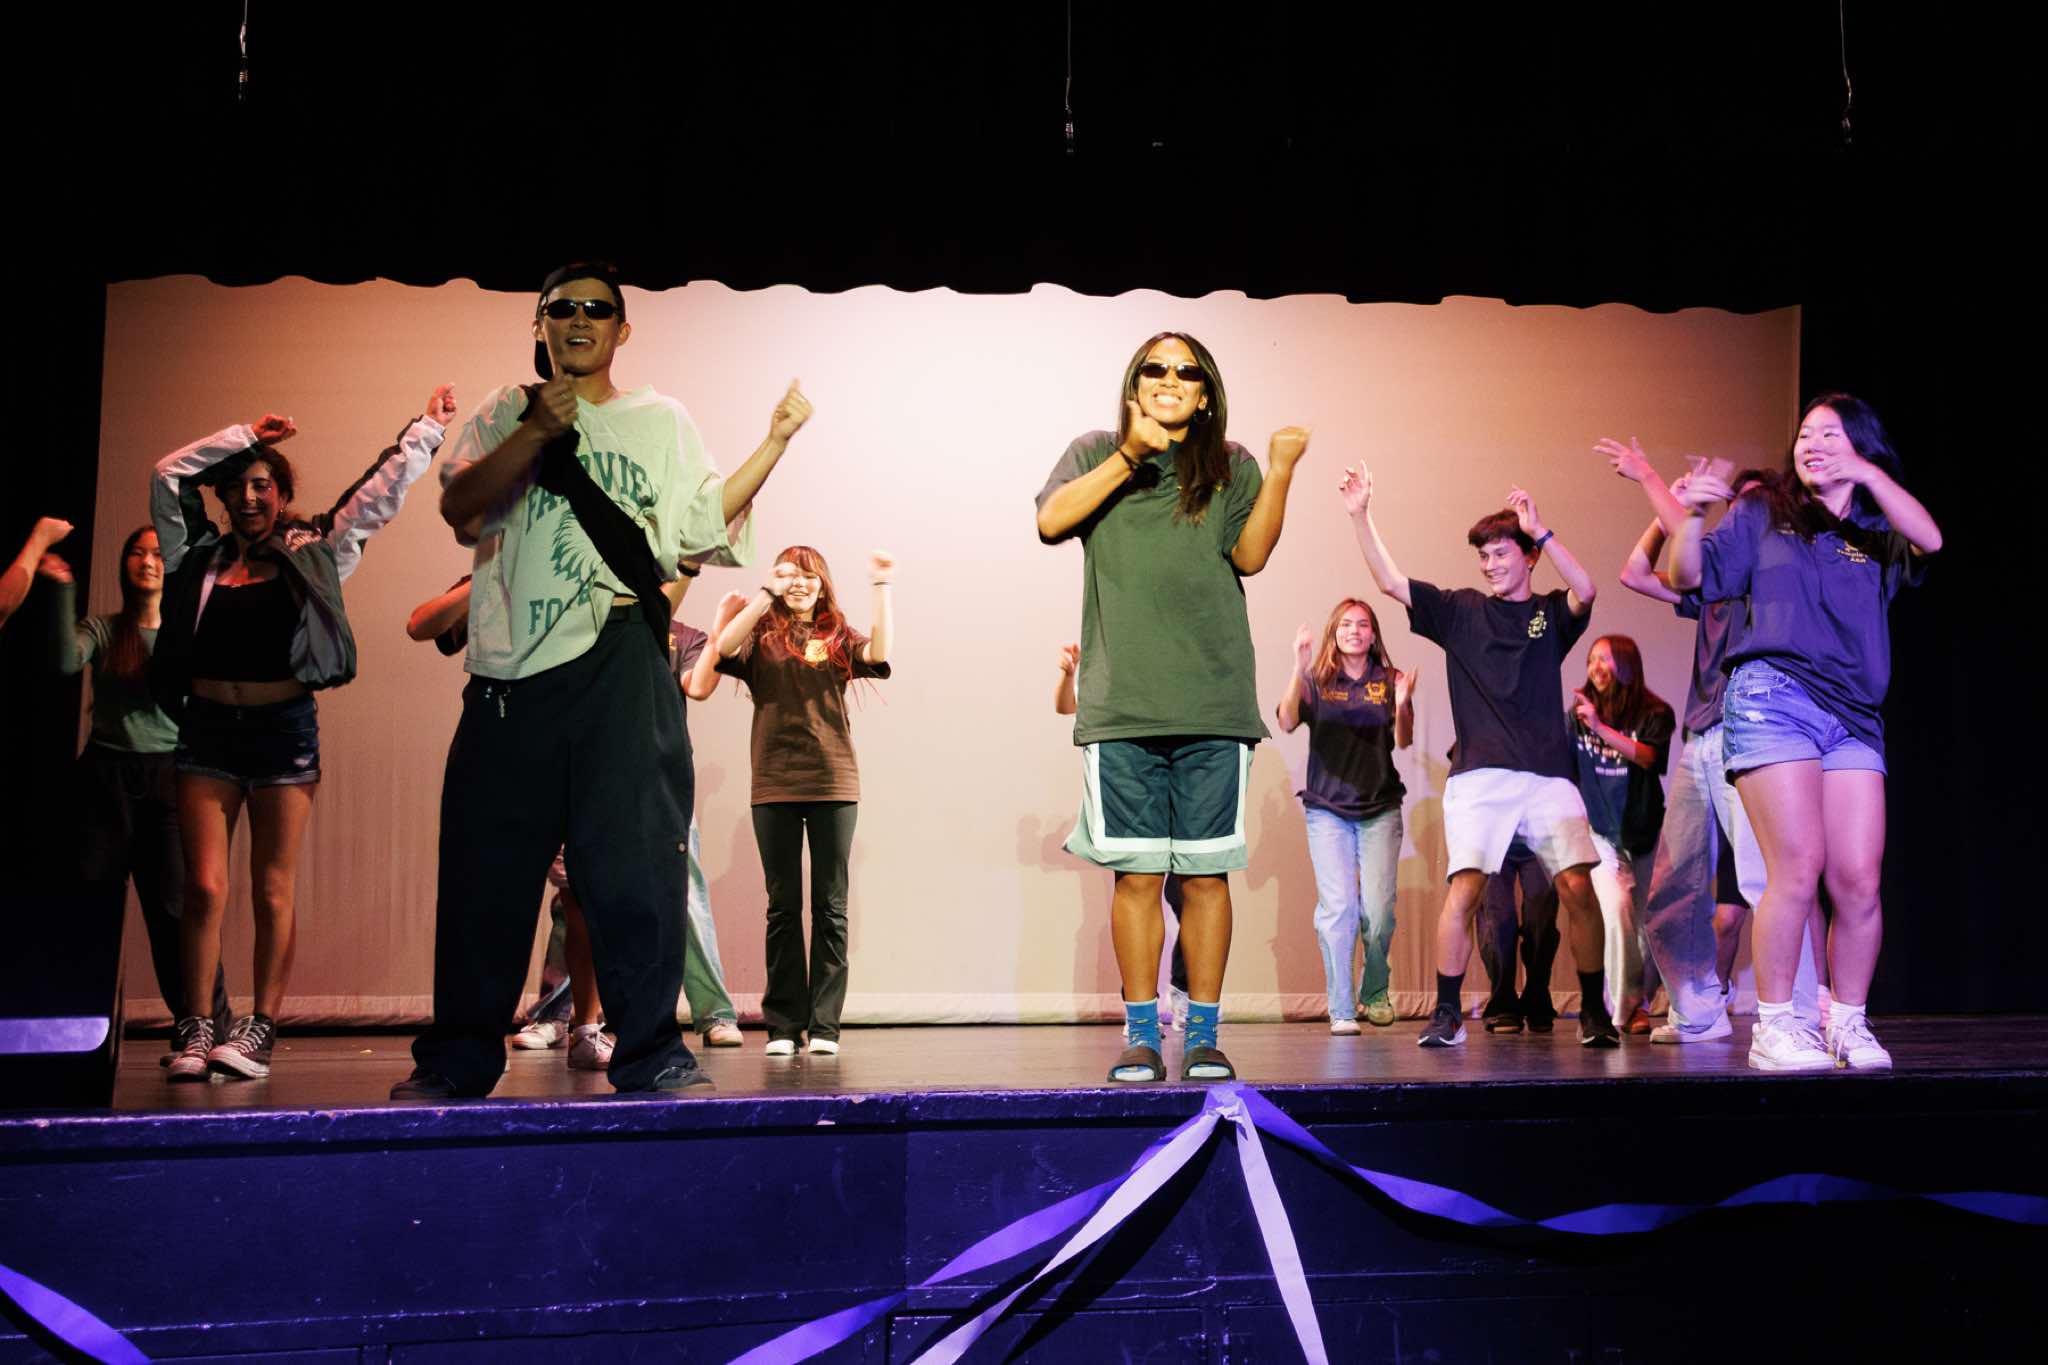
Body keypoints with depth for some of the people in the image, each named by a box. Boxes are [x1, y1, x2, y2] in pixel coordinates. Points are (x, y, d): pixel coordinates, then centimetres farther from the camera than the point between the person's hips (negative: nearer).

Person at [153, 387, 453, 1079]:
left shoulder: (313, 555, 8)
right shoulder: (198, 558, 14)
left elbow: (380, 493, 10)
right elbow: (168, 476, 11)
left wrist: (427, 429, 14)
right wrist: (245, 436, 13)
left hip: (285, 728, -1)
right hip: (207, 728, 2)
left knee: (274, 893, -1)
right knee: (204, 887, -5)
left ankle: (259, 1031, 2)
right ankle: (194, 1032, 0)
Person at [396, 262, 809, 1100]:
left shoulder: (661, 421, 17)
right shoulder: (509, 413, 17)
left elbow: (703, 522, 7)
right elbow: (458, 506, 3)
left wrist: (775, 440, 1)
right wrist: (534, 434, -9)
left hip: (621, 660, -1)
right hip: (513, 661, 1)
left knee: (637, 858, -6)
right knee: (487, 861, 3)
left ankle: (649, 1049, 2)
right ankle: (458, 1057, 14)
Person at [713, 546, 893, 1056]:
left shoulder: (838, 637, 8)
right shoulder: (761, 635, 7)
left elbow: (879, 653, -11)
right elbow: (724, 647, -13)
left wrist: (881, 587, -11)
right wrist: (767, 593, -14)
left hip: (833, 784, 0)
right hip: (774, 785, 0)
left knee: (830, 907, 2)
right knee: (783, 907, 4)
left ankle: (824, 1024, 6)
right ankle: (783, 1024, 9)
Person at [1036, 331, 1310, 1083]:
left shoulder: (1231, 467, 14)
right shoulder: (1096, 453, 14)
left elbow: (1251, 554, 0)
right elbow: (1051, 521, -3)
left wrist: (1281, 468, -9)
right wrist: (1128, 456, -8)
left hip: (1213, 707, 1)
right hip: (1121, 706, 0)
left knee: (1205, 873, 1)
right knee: (1136, 873, 0)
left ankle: (1203, 1035, 10)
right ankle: (1140, 1035, 10)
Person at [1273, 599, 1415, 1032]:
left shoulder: (1388, 681, 6)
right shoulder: (1316, 681, 3)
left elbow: (1403, 741, 0)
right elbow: (1287, 721, -14)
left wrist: (1402, 705, -20)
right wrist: (1298, 668, -28)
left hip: (1380, 809, 1)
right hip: (1328, 809, -1)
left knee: (1378, 909, -2)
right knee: (1337, 907, -8)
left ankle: (1375, 994, 21)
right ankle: (1341, 1010, -2)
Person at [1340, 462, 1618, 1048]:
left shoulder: (1552, 613, 11)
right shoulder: (1461, 610, 12)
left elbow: (1585, 591, -11)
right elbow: (1391, 581, 6)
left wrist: (1540, 530, -18)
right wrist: (1360, 516, -3)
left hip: (1549, 774, 0)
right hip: (1479, 776, 0)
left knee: (1577, 887, -10)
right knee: (1464, 886, -13)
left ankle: (1594, 1010, 4)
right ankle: (1447, 1013, -6)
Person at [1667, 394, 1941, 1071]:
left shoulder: (1877, 535, 18)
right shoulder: (1762, 513, 14)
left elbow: (1930, 540, -4)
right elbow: (1691, 577, 5)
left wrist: (1867, 472, -6)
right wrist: (1691, 515, -12)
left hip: (1853, 717, 3)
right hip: (1774, 698, -3)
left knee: (1859, 880, -4)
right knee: (1799, 869, -12)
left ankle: (1849, 1025, 12)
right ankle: (1773, 1026, -3)